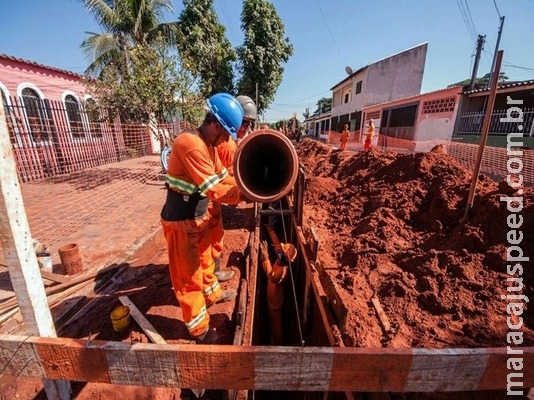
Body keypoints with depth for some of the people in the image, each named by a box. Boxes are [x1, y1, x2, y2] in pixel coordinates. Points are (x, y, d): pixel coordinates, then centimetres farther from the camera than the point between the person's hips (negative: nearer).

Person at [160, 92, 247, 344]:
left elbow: (222, 176, 8)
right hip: (181, 222, -9)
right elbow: (214, 190, -28)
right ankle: (199, 328, 26)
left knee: (204, 259, 27)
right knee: (188, 274, 8)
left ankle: (212, 294, 52)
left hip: (199, 217, 9)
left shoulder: (209, 144, 4)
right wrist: (242, 194, -19)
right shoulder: (190, 144, -27)